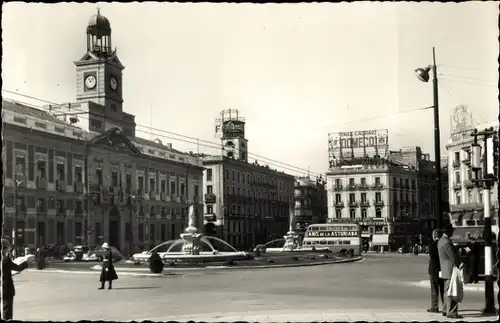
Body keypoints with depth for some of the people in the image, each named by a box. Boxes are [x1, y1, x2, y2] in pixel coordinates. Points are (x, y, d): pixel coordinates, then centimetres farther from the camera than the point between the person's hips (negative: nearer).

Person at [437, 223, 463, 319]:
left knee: (447, 291, 16)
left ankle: (446, 310, 22)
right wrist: (459, 265, -9)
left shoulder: (441, 241, 13)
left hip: (445, 270, 11)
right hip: (451, 270, -10)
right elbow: (453, 257, -20)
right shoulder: (447, 243, -19)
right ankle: (451, 312, -7)